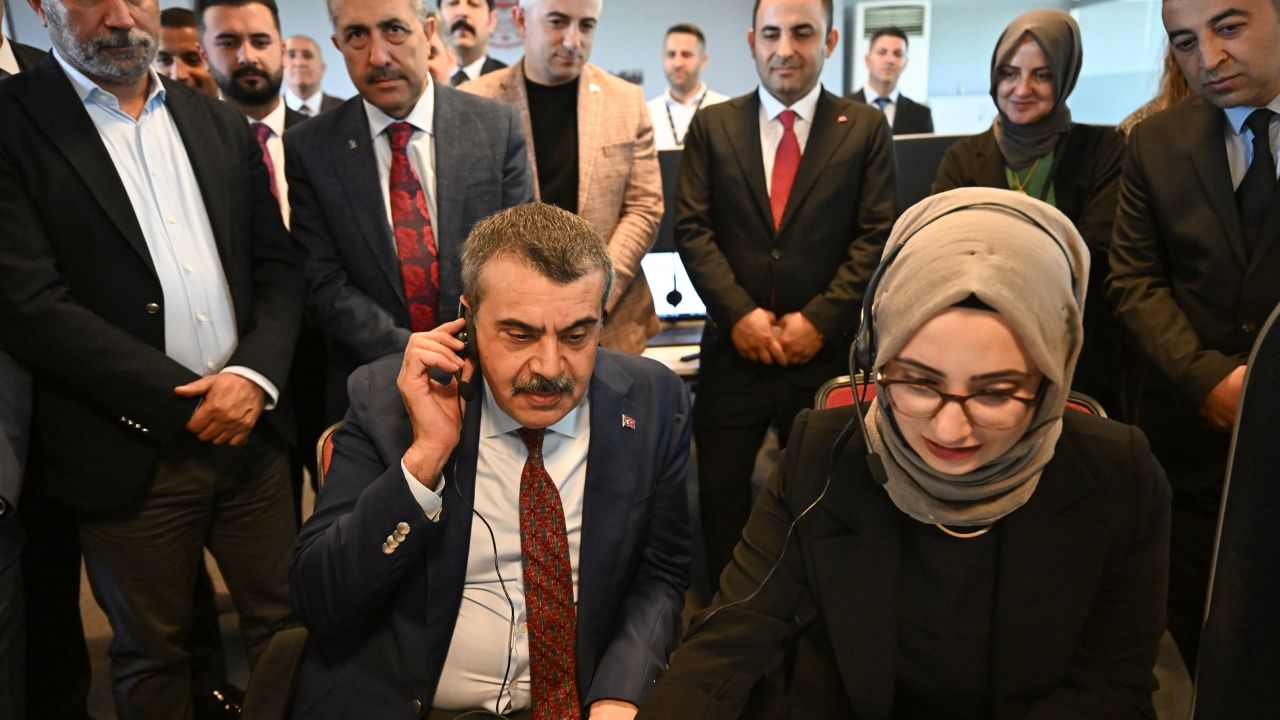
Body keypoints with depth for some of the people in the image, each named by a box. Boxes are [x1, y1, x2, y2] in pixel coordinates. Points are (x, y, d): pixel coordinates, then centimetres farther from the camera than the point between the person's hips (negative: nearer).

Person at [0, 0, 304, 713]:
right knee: (154, 654, 15)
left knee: (286, 623, 13)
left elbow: (279, 263, 9)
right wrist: (186, 402, -13)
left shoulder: (223, 123, 10)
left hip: (251, 428, 4)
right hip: (133, 453, -3)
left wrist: (254, 374, -8)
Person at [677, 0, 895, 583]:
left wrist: (821, 318, -13)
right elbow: (691, 229, -1)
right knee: (720, 493, 7)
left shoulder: (865, 129, 5)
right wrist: (738, 312, -12)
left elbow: (877, 236, -2)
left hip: (825, 352, 0)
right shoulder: (712, 126, 7)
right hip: (733, 349, 1)